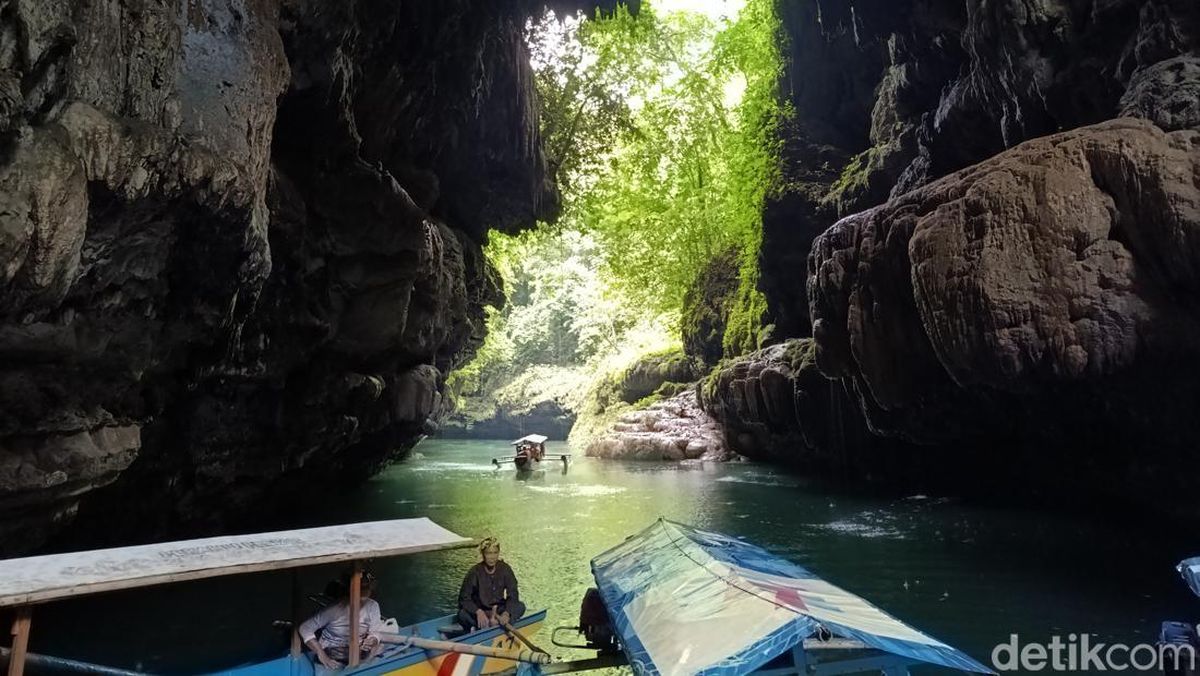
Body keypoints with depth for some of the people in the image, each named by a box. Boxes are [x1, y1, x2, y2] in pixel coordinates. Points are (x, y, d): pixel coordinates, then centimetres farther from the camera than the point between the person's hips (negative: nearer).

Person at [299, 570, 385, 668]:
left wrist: (371, 641, -28)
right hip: (332, 654, -4)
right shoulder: (334, 609, -22)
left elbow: (374, 633, -3)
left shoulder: (373, 606, -11)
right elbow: (305, 628, -21)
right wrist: (322, 656, -26)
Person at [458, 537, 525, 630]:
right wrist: (478, 612, -33)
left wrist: (507, 613, -30)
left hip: (498, 609, 2)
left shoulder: (505, 569, -7)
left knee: (520, 606, -24)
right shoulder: (475, 571, -13)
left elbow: (513, 595, -10)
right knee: (462, 614, -32)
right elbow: (464, 598, -16)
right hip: (479, 610, -2)